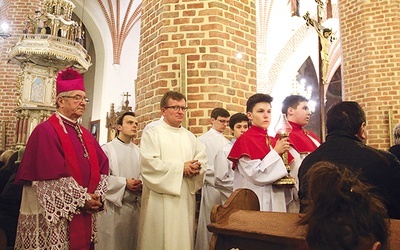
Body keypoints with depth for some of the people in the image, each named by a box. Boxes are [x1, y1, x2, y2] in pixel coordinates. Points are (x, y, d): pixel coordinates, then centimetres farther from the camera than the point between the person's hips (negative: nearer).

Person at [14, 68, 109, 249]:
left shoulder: (86, 135, 13)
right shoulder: (45, 131, -9)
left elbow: (102, 167, 8)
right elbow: (54, 174, -18)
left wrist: (98, 195, -7)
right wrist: (82, 199, -15)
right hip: (54, 217, -7)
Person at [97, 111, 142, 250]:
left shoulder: (138, 151, 11)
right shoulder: (107, 149, -5)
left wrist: (140, 184, -9)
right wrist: (125, 183, -17)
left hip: (134, 206, 5)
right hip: (113, 206, -5)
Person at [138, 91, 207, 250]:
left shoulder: (190, 137, 17)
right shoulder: (152, 134, 0)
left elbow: (202, 160, 9)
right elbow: (149, 164, -13)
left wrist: (196, 168, -14)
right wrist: (181, 168, -12)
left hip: (186, 199, 5)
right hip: (160, 200, -4)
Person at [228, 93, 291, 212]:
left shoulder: (274, 142, 9)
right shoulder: (244, 140, -12)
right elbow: (255, 174, -19)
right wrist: (276, 152, -16)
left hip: (276, 201, 7)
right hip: (255, 204, -7)